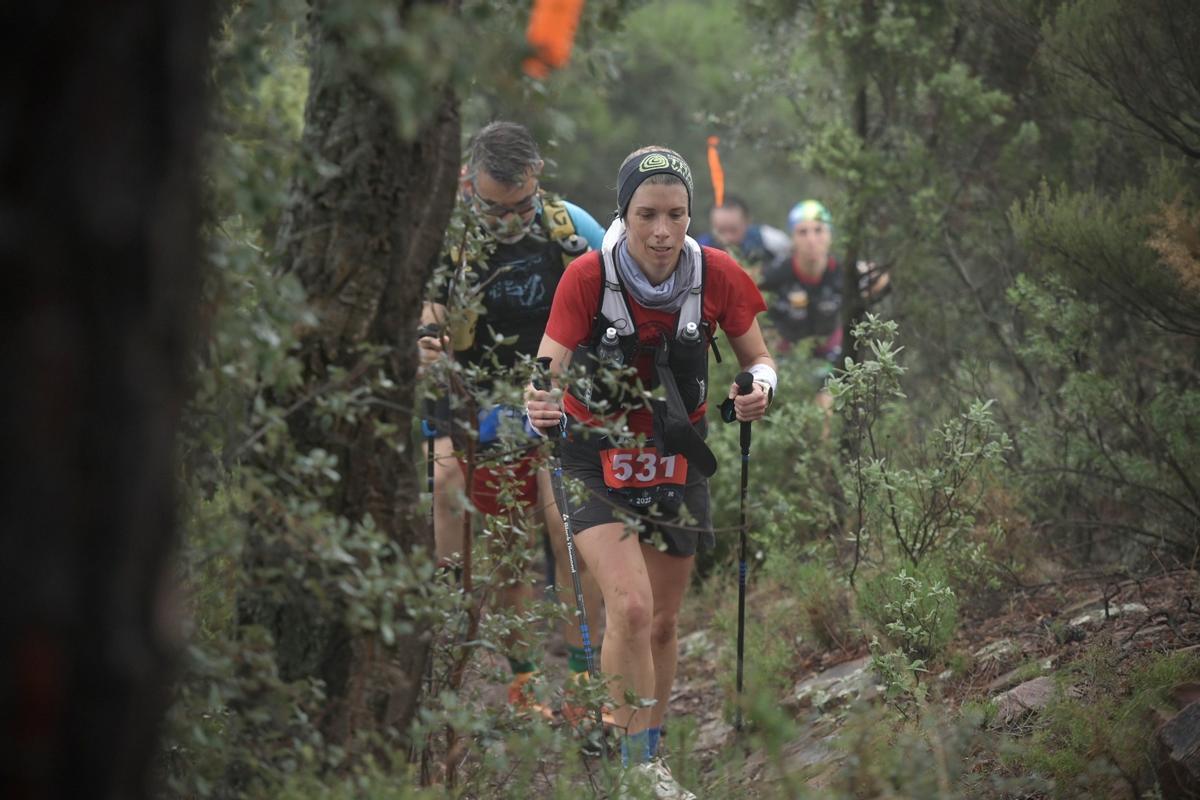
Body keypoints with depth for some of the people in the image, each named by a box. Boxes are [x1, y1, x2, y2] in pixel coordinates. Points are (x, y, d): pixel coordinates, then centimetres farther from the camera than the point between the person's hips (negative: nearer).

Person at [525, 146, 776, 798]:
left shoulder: (717, 276, -13)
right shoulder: (587, 277, -20)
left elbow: (757, 359, 0)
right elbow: (548, 369, -20)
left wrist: (760, 388, -22)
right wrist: (539, 407, -43)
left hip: (676, 467, 3)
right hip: (597, 463, -3)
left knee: (662, 623, 12)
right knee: (630, 607, -21)